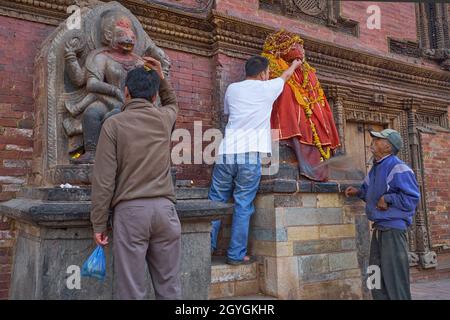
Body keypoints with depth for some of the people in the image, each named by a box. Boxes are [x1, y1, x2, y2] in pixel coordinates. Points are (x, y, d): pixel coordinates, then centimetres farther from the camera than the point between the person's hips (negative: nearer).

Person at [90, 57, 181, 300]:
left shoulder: (114, 124, -1)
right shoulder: (164, 119, 9)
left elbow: (104, 179, -5)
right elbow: (172, 103, 37)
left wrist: (99, 224, 1)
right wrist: (161, 77, 29)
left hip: (130, 210, -3)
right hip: (164, 207, 3)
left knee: (132, 290, 3)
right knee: (169, 286, 11)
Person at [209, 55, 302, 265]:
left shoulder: (232, 89, 13)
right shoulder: (267, 88, 8)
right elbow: (285, 76, 29)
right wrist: (295, 64, 50)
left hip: (226, 153, 3)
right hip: (250, 156, -3)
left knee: (215, 202, 10)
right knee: (243, 206, 3)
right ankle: (236, 254, 8)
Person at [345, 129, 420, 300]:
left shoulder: (398, 169, -15)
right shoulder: (375, 169, 13)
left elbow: (411, 197, -21)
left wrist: (387, 199, -18)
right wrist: (359, 192, 10)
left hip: (393, 229, -9)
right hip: (378, 228, 9)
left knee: (394, 278, -1)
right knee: (376, 278, 18)